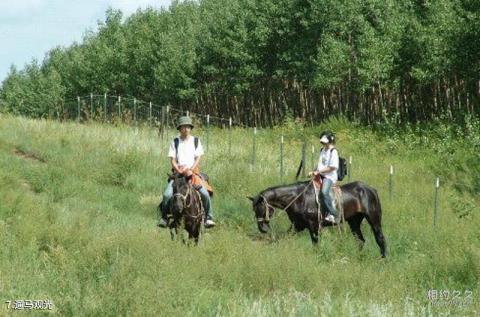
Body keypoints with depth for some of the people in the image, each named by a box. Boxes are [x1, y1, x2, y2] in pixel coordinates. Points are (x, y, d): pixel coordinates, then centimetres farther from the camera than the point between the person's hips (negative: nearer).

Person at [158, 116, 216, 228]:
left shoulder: (196, 141, 9)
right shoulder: (175, 142, 8)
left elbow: (198, 158, 5)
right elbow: (173, 160, 3)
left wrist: (190, 170, -11)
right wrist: (180, 171, -13)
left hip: (193, 171, 0)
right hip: (178, 172, 0)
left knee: (205, 193, -21)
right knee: (167, 194, -22)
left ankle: (209, 218, -8)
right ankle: (164, 217, -3)